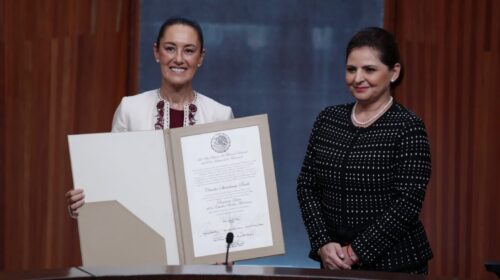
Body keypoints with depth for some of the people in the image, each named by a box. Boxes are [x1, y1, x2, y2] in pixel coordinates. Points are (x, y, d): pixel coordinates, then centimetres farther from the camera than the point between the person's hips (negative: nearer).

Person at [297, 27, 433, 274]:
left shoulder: (408, 127, -8)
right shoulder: (328, 119, 5)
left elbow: (407, 203, -14)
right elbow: (306, 185, 4)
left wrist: (357, 251, -15)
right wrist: (323, 244, -9)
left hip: (393, 263, -4)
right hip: (335, 261, 4)